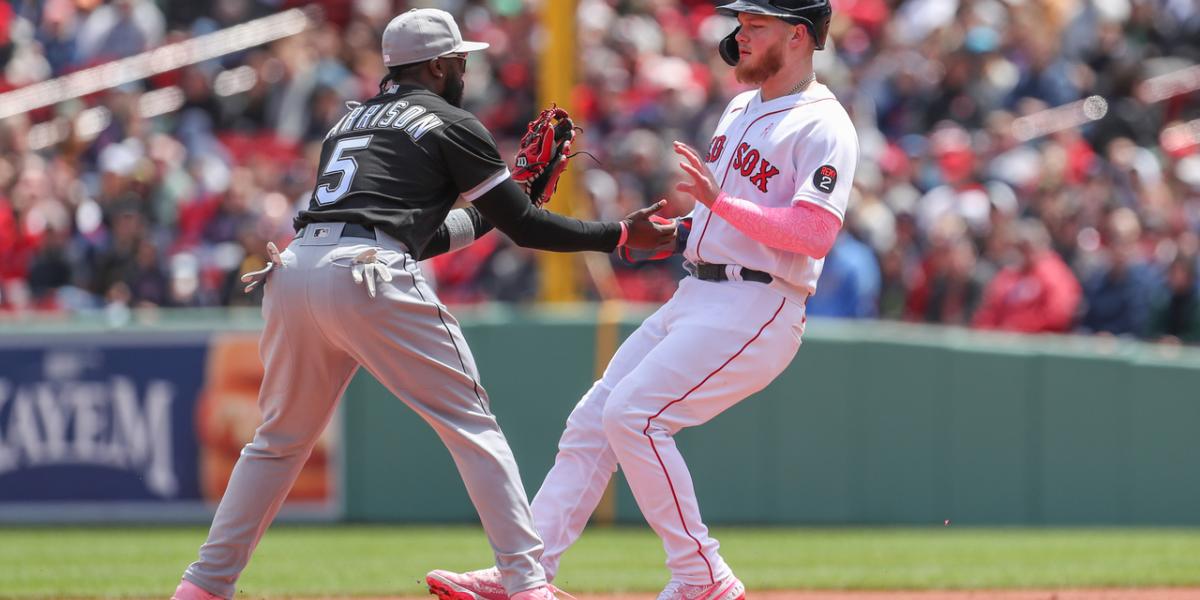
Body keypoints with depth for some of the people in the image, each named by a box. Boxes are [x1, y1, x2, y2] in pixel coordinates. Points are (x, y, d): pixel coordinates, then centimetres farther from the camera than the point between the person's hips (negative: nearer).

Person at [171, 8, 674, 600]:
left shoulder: (348, 123, 30)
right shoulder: (451, 124, 9)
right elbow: (524, 226, 9)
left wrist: (485, 215, 40)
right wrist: (621, 235, 18)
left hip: (295, 268, 7)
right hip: (366, 279, -6)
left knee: (280, 439, 20)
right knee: (472, 426, 0)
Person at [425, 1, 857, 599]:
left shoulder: (822, 125, -11)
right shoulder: (741, 108, 18)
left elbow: (816, 233, -24)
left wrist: (719, 202, -26)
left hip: (753, 310, -9)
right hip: (693, 300, 9)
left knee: (633, 415, -21)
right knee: (592, 419, 4)